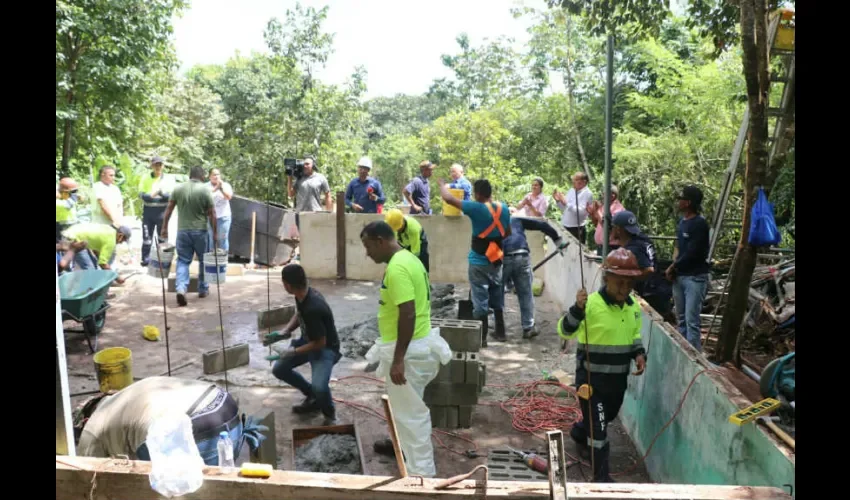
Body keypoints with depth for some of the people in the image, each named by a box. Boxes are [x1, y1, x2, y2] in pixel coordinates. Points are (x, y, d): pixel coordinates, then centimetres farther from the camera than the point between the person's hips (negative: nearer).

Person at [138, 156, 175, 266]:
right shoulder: (145, 178, 8)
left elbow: (171, 195, -5)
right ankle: (145, 261, 10)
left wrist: (161, 192, -23)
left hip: (162, 211, -1)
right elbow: (141, 194, -1)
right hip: (148, 210, 1)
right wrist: (152, 195, -18)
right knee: (146, 238, 3)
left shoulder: (169, 178, 5)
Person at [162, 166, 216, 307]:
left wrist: (164, 227, 13)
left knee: (183, 261, 6)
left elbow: (169, 209, 5)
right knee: (203, 260, 15)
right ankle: (203, 289, 23)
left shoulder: (178, 189, 2)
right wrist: (215, 232, 0)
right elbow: (212, 214, -7)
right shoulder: (205, 190, -6)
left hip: (182, 230, 2)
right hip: (200, 231, -2)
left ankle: (181, 289, -12)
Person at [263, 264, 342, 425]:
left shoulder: (313, 309, -36)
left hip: (325, 348, -9)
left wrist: (291, 352, -24)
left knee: (319, 386, -29)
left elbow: (320, 343, -26)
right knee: (278, 369, 6)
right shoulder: (302, 294, -9)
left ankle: (330, 414, 5)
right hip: (307, 340, 9)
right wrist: (283, 333, -1)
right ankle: (312, 396, 24)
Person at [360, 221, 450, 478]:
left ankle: (422, 471, 9)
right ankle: (404, 443, 47)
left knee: (411, 410, 0)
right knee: (403, 404, 27)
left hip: (409, 350, -10)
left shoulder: (397, 267, -23)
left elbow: (408, 314, -28)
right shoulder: (406, 259, 10)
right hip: (413, 344, 10)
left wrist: (398, 359, -25)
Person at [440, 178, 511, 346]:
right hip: (496, 260, 6)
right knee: (497, 299, 18)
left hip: (479, 263, -6)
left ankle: (481, 338, 6)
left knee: (480, 301, 1)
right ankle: (500, 333, 28)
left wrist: (442, 184, 3)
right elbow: (507, 234, 13)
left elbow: (448, 199, -15)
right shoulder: (504, 208, 1)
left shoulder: (477, 208, -17)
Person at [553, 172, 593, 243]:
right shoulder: (571, 190, 13)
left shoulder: (587, 193, -9)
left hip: (577, 229, -7)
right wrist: (558, 200, 1)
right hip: (565, 227, 7)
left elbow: (581, 211, -22)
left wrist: (566, 203, -23)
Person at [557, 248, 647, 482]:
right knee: (598, 428, -2)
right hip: (591, 378, -7)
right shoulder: (591, 304, -22)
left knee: (607, 417, 28)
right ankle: (602, 476, 14)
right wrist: (577, 309, -46)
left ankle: (579, 433, 57)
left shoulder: (633, 307, 1)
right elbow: (564, 332, -29)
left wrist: (639, 354, -2)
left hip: (618, 379, 7)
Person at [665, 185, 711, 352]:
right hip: (680, 276, 8)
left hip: (695, 277, -8)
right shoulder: (682, 221, 11)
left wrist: (673, 267, -4)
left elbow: (691, 254, -17)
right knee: (681, 319, 15)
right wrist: (674, 266, 2)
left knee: (692, 320, -10)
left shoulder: (699, 224, -14)